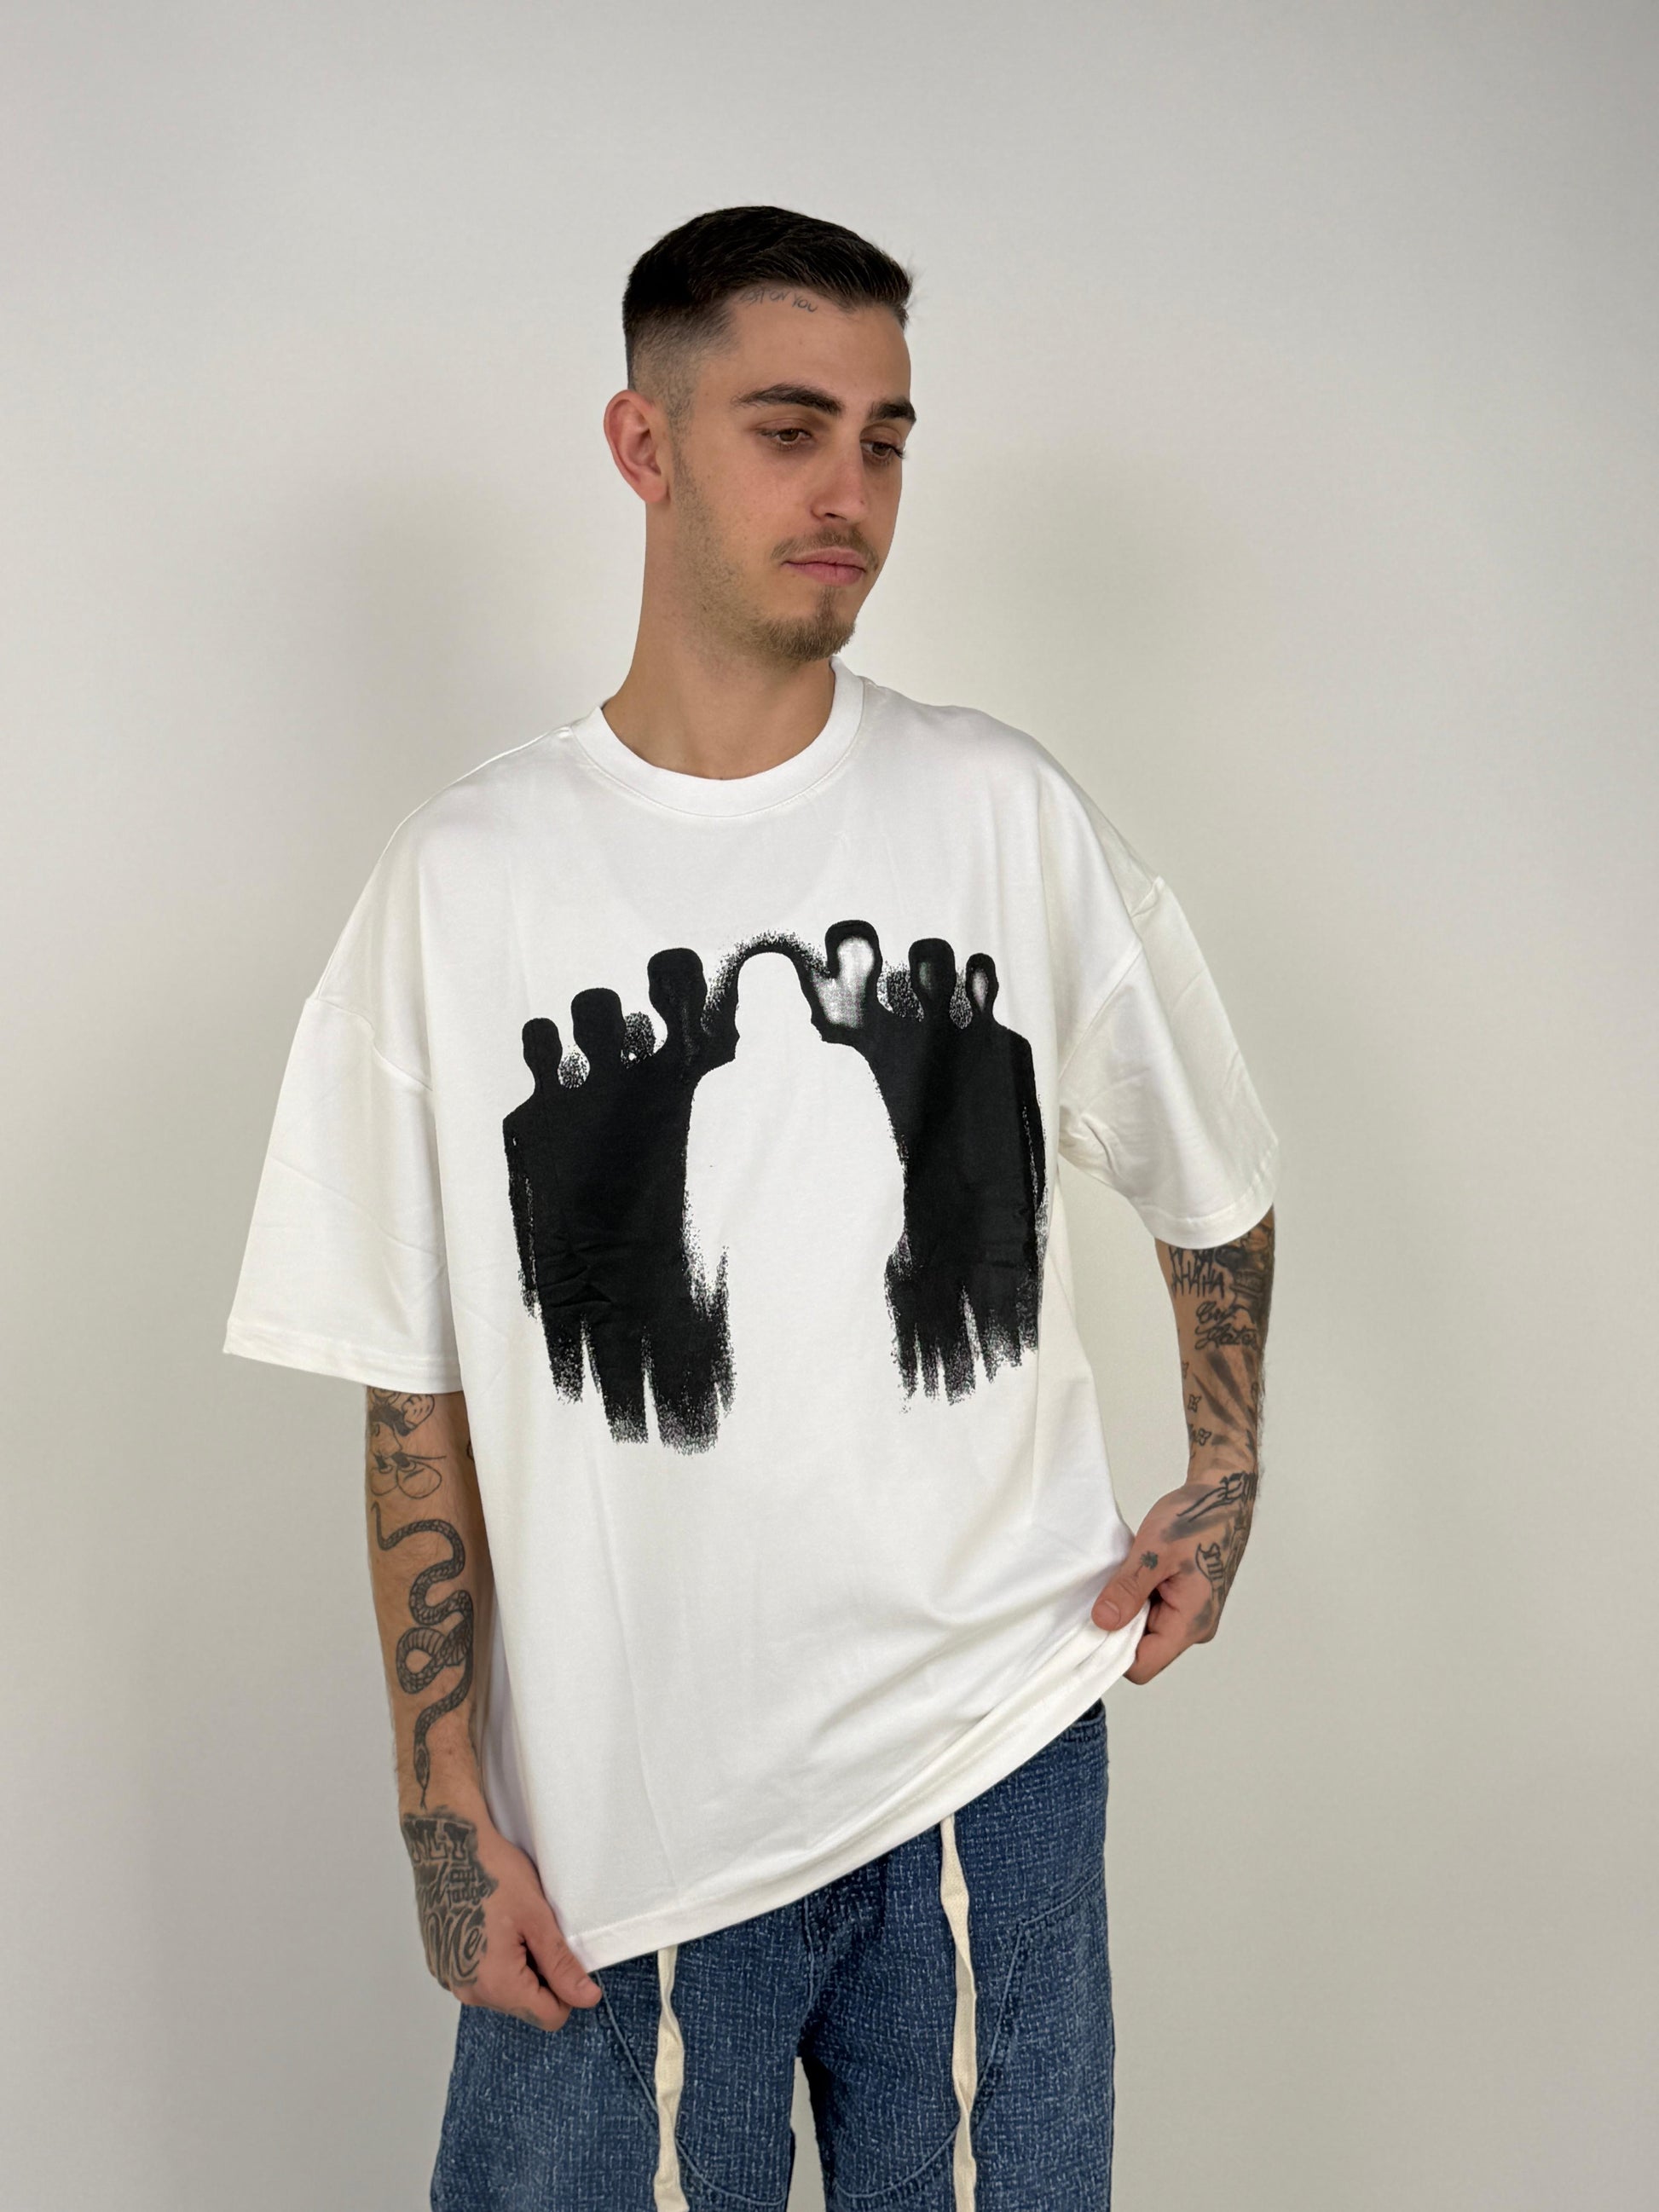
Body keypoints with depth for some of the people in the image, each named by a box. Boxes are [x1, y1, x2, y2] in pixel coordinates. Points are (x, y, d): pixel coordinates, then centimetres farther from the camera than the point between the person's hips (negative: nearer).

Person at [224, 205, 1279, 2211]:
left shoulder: (1006, 817, 0)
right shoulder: (463, 879, -4)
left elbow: (1215, 1185, 15)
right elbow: (420, 1392, -1)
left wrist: (1225, 1482, 6)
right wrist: (448, 1804, -3)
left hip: (992, 1759, 2)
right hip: (625, 1804, -1)